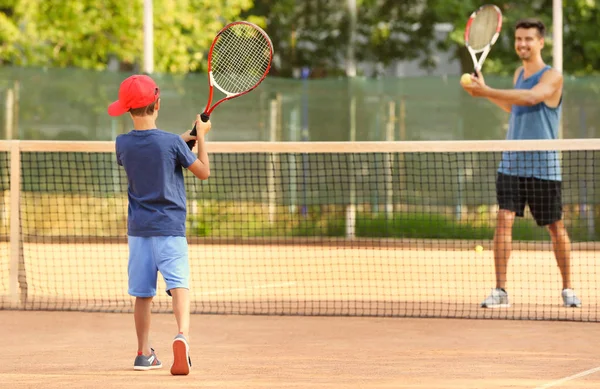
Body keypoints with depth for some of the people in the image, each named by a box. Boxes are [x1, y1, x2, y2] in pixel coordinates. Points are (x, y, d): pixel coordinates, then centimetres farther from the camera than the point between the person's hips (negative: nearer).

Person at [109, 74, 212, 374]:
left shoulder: (123, 144, 1)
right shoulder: (172, 143, -11)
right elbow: (204, 172, -2)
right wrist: (200, 137, 9)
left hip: (138, 229, 4)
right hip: (170, 228, -4)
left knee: (143, 293, 12)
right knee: (179, 284, -14)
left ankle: (144, 353, 21)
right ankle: (182, 335, -38)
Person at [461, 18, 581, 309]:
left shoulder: (552, 77, -10)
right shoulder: (519, 74, 12)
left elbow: (530, 98, -30)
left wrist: (485, 91, -31)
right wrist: (485, 91, 19)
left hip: (543, 167, -5)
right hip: (511, 163, 5)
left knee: (556, 228, 5)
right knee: (504, 221, -8)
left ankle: (567, 288, 20)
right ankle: (500, 290, -8)